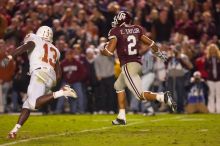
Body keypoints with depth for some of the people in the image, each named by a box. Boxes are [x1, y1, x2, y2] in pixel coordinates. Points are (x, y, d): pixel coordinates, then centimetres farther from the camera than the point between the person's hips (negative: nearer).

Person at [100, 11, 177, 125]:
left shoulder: (116, 32, -7)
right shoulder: (137, 29, 9)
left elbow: (109, 51, -14)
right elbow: (150, 44, 13)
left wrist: (102, 50, 9)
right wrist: (159, 53, 31)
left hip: (128, 66, -8)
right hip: (138, 63, 8)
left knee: (140, 95, -6)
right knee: (118, 86, 27)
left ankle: (163, 97, -28)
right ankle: (121, 117, 25)